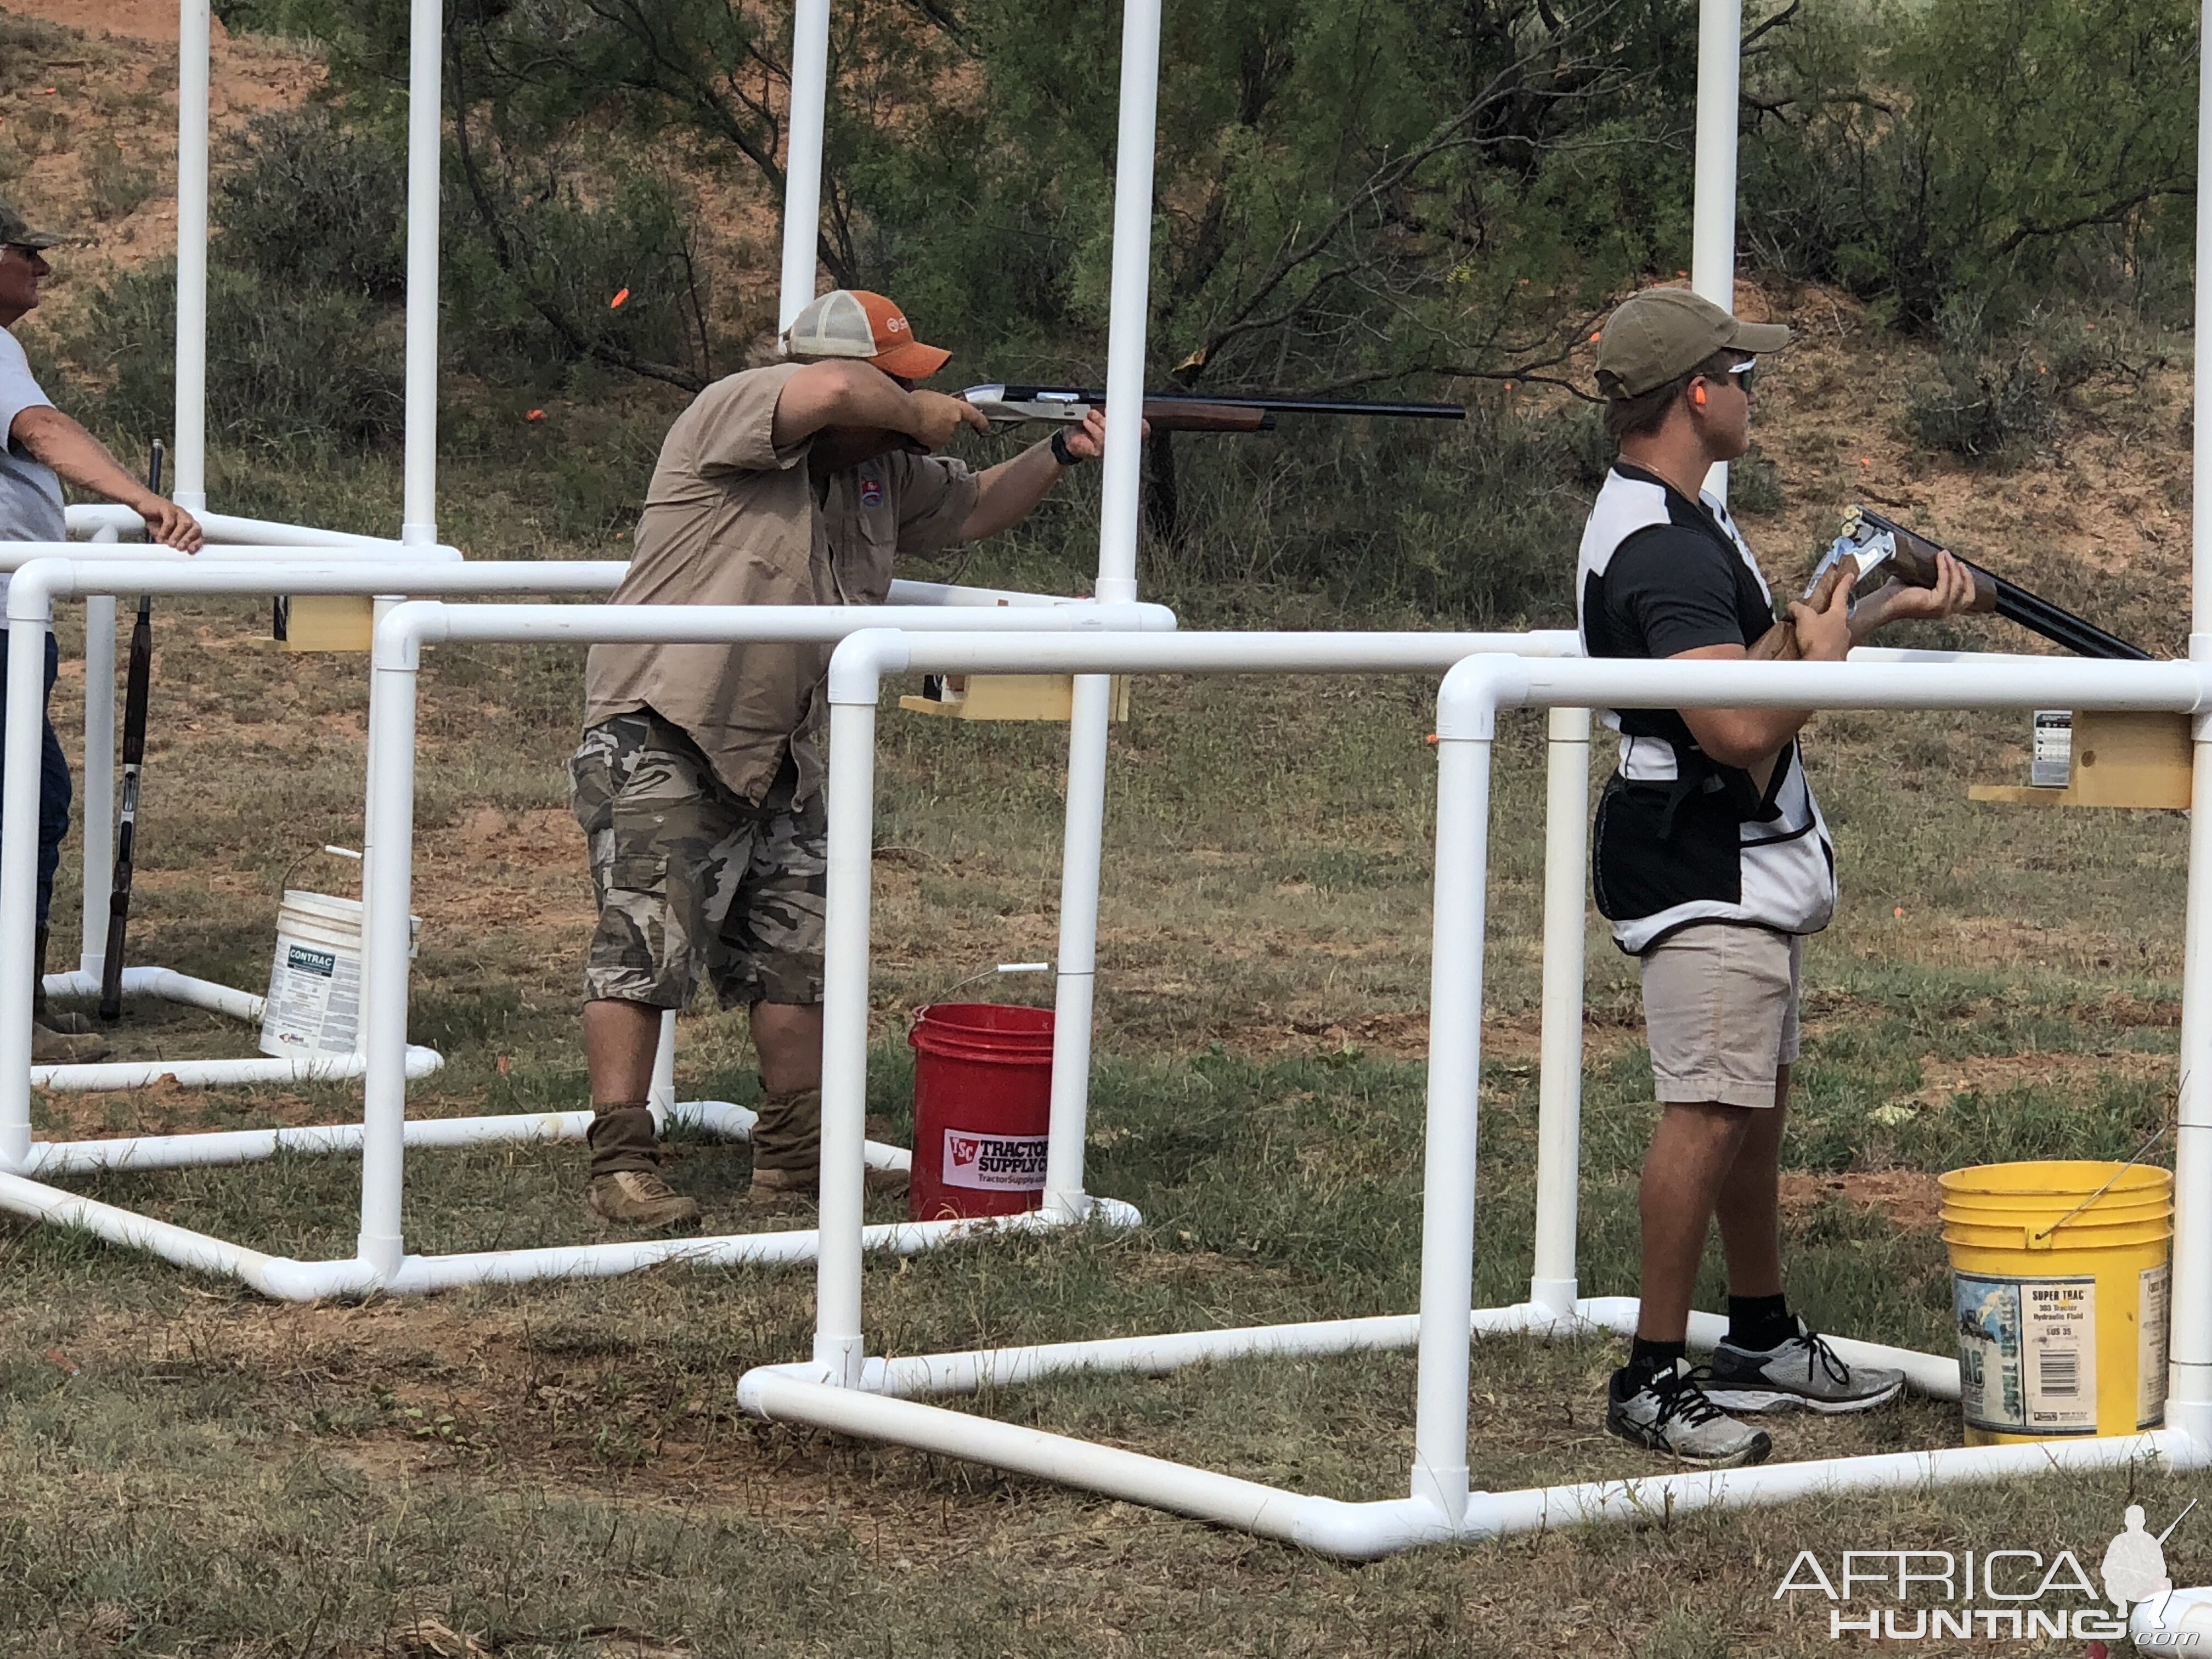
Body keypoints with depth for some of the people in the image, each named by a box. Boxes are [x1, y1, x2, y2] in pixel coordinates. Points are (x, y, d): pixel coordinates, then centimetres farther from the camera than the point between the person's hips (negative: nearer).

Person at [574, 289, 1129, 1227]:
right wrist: (919, 417, -14)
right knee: (646, 945, -11)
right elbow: (835, 390, -33)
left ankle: (798, 1159, 17)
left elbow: (972, 512, 25)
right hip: (660, 740, -8)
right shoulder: (734, 411, -13)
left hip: (775, 758, 8)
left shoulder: (884, 470, 12)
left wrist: (1061, 455, 9)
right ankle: (620, 1164, -8)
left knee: (800, 951, 8)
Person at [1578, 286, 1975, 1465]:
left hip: (1750, 864, 11)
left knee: (1758, 1103, 17)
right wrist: (1826, 657, -12)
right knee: (1708, 1114, -12)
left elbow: (1755, 636, 27)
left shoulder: (1683, 515, 14)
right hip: (1703, 876, -11)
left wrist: (1894, 606, 21)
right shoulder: (1661, 548, -22)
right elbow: (1742, 726, -30)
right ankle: (1651, 1377, -8)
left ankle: (1762, 1342, 28)